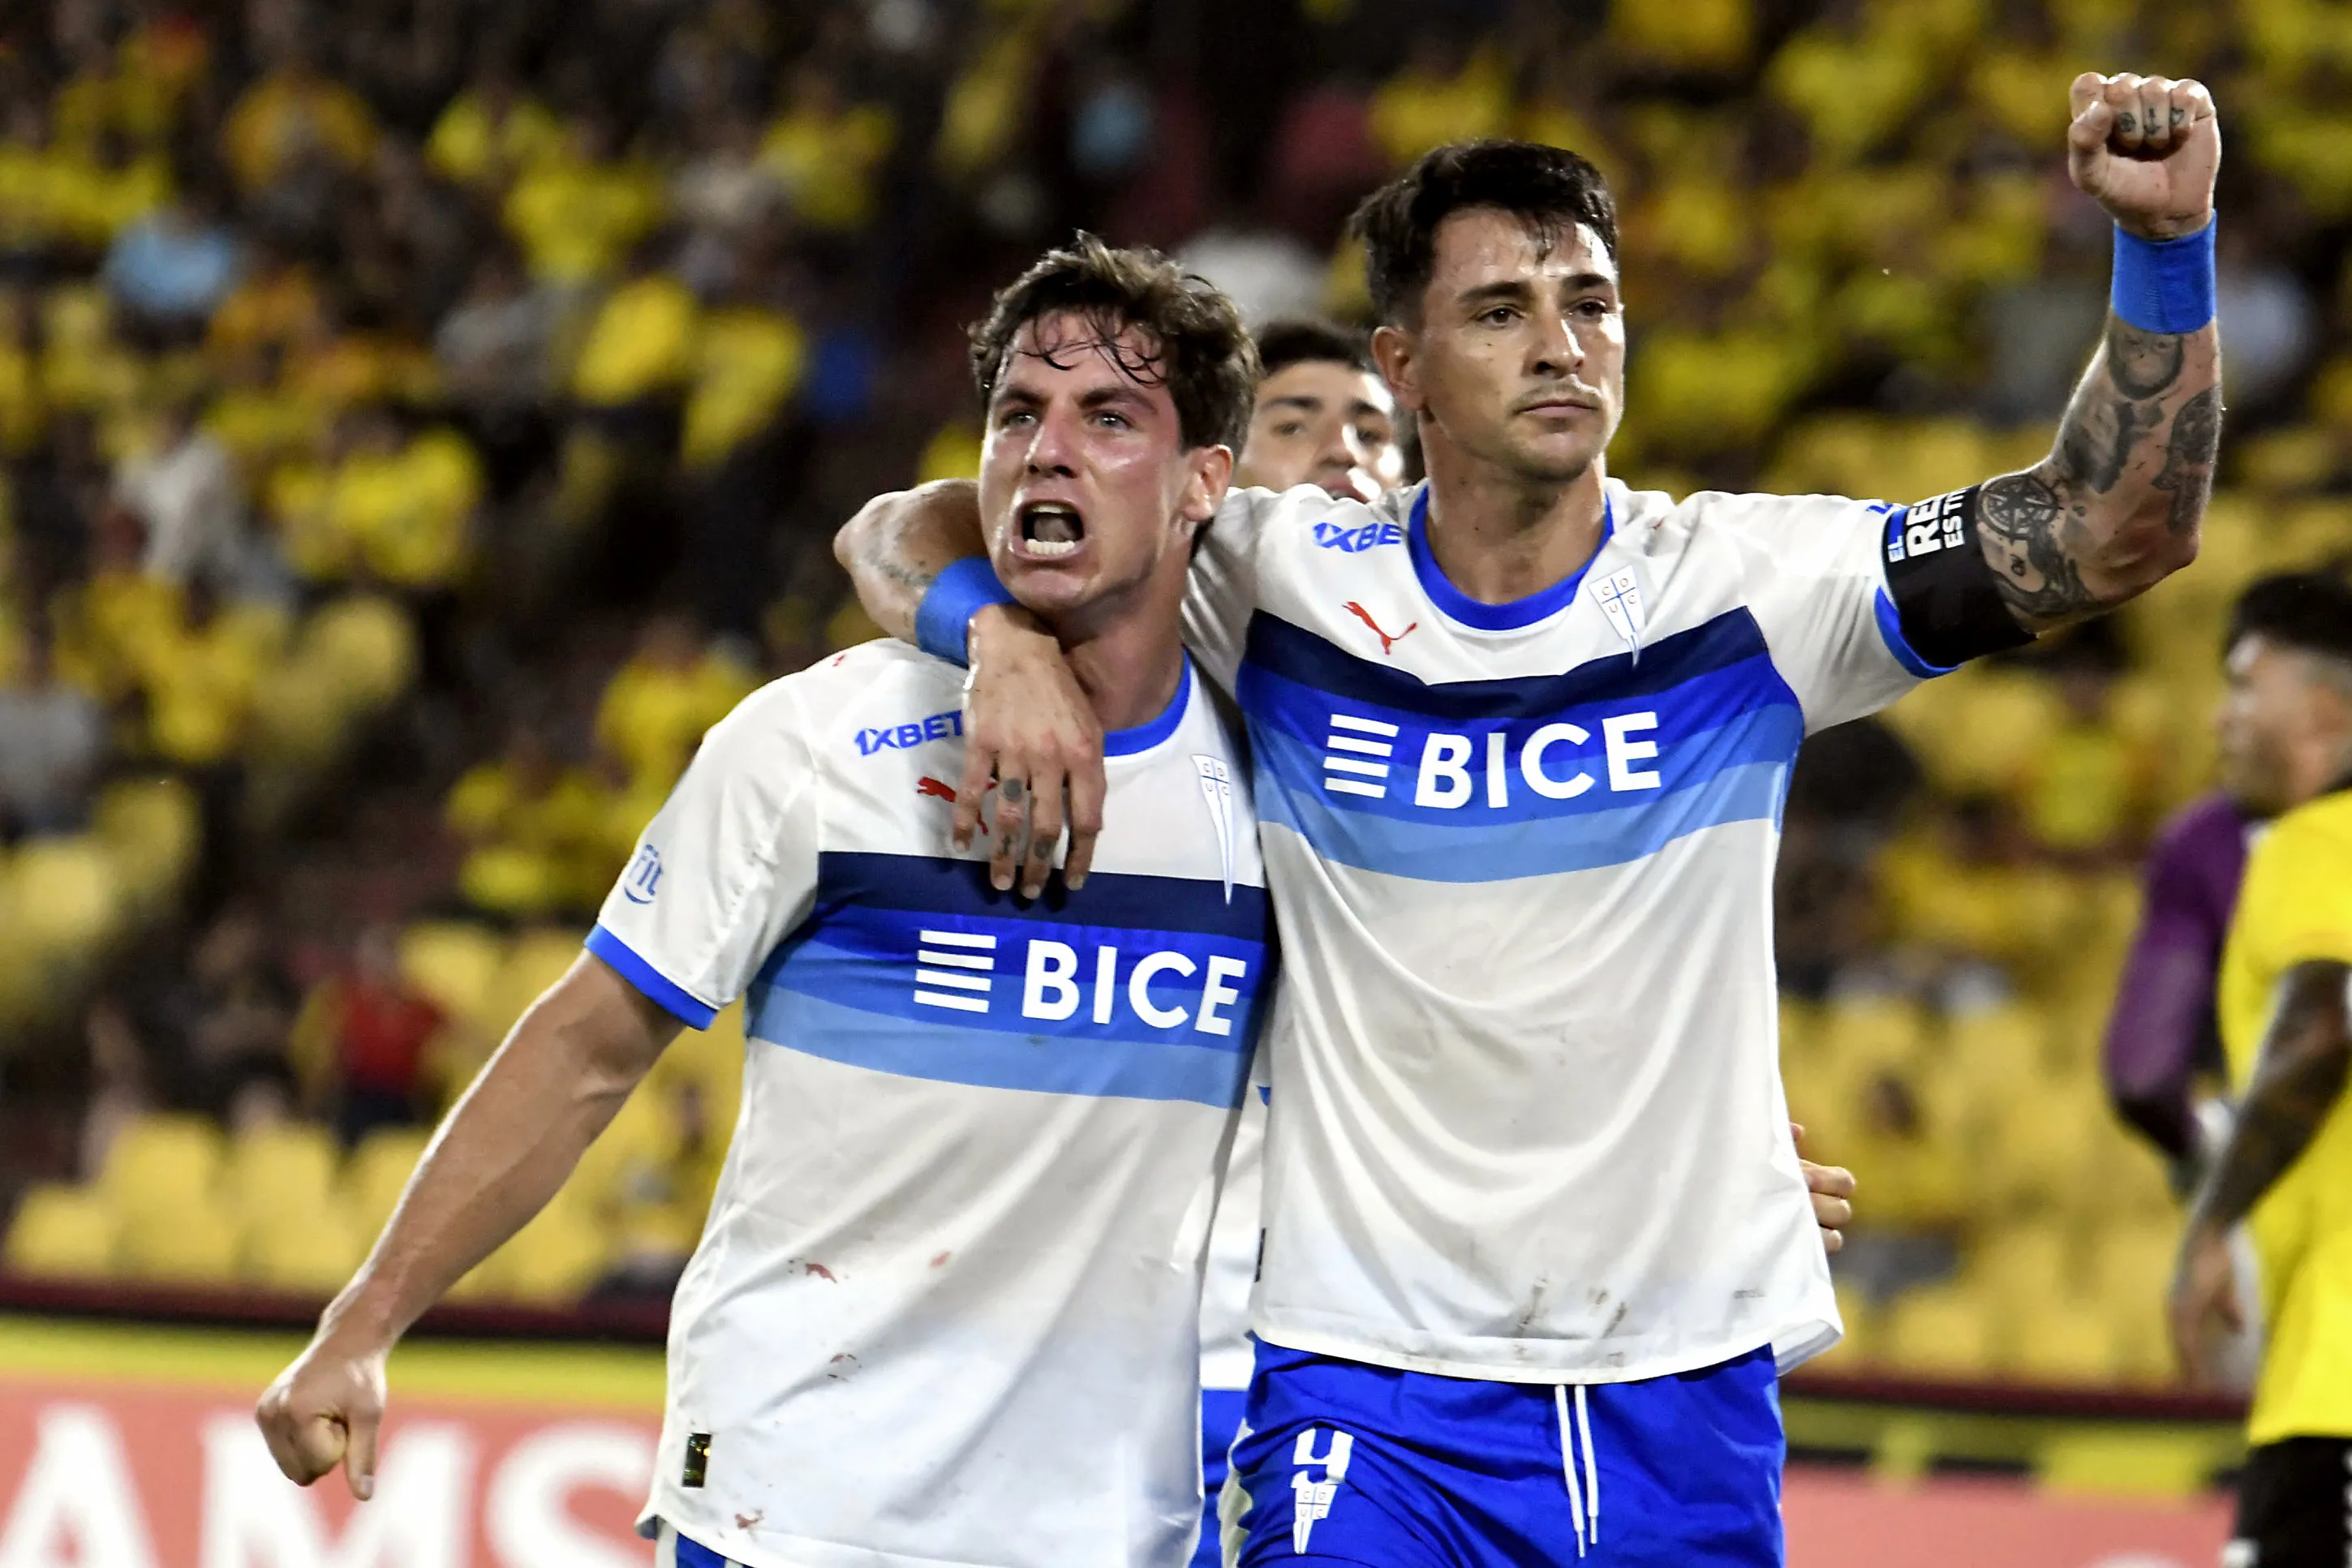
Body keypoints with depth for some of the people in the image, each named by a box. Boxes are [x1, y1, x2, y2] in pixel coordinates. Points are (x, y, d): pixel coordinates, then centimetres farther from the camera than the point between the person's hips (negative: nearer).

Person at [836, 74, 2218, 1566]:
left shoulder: (1746, 585, -2)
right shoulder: (1282, 581, -2)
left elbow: (2119, 532, -8)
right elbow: (904, 532, 3)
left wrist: (2164, 241, -22)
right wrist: (1009, 642, -19)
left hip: (1690, 1389, 1)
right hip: (1367, 1385, -1)